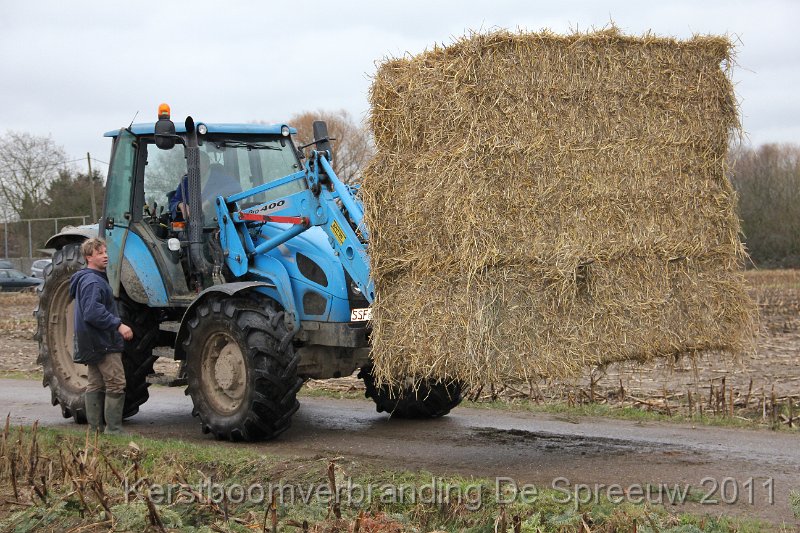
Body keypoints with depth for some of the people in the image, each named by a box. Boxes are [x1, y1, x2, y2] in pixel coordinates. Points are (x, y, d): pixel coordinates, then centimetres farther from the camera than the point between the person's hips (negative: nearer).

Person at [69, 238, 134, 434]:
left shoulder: (96, 279, 17)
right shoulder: (92, 282, -17)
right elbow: (93, 311, -28)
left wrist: (116, 325, 25)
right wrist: (118, 325, -27)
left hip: (95, 343, 11)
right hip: (103, 343, -11)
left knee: (96, 385, 11)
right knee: (116, 384, -9)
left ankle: (95, 429, 14)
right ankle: (113, 430, -8)